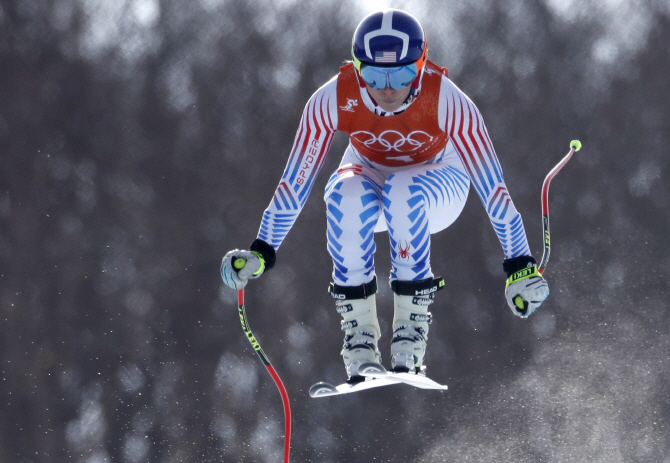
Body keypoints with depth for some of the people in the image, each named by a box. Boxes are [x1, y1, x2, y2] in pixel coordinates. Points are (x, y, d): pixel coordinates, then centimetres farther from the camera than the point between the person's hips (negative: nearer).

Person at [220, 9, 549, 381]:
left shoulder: (446, 101, -31)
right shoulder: (333, 100, -27)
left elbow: (491, 186, -27)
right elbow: (294, 183, -19)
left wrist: (520, 266, -27)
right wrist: (261, 253, -22)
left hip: (436, 184, -2)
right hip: (368, 175, 2)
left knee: (402, 193, -37)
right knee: (346, 196, -35)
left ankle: (411, 325, -25)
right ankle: (357, 332, -23)